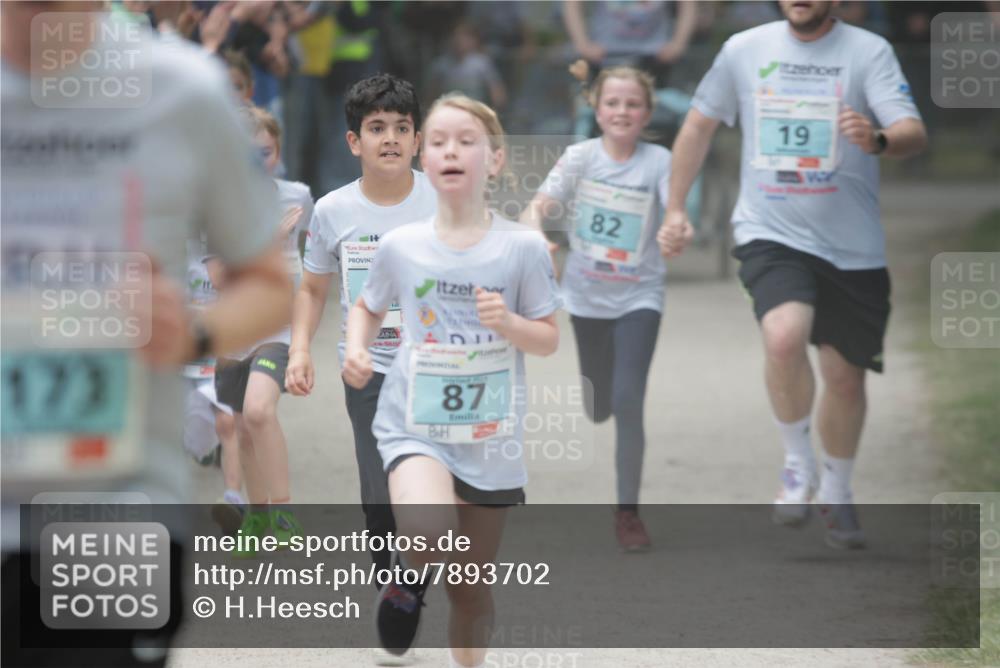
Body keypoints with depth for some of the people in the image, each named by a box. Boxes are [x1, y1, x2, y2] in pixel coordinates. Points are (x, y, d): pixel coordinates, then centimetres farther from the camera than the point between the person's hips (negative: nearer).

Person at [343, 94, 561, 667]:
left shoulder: (522, 247, -4)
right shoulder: (401, 246, -1)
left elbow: (550, 339, 1)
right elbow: (368, 308, 17)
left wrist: (509, 322, -19)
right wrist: (357, 347, -4)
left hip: (490, 438, 1)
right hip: (415, 426, -1)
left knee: (472, 591, 9)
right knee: (429, 538, -30)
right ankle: (407, 581, 5)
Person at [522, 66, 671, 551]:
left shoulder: (657, 161, -9)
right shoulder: (581, 157, -6)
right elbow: (538, 206, -12)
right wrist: (534, 226, -35)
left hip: (638, 296, -2)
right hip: (587, 293, 2)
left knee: (628, 401, -14)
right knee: (598, 410, 14)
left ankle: (627, 512, -3)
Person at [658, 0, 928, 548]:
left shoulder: (868, 52, -5)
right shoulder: (744, 50, 3)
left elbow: (913, 133, -18)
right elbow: (699, 126, 16)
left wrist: (878, 140, -41)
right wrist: (674, 210, 13)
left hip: (852, 247, 0)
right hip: (770, 234, 0)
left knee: (845, 376, 9)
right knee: (784, 337, -27)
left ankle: (836, 495, 34)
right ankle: (798, 465, -4)